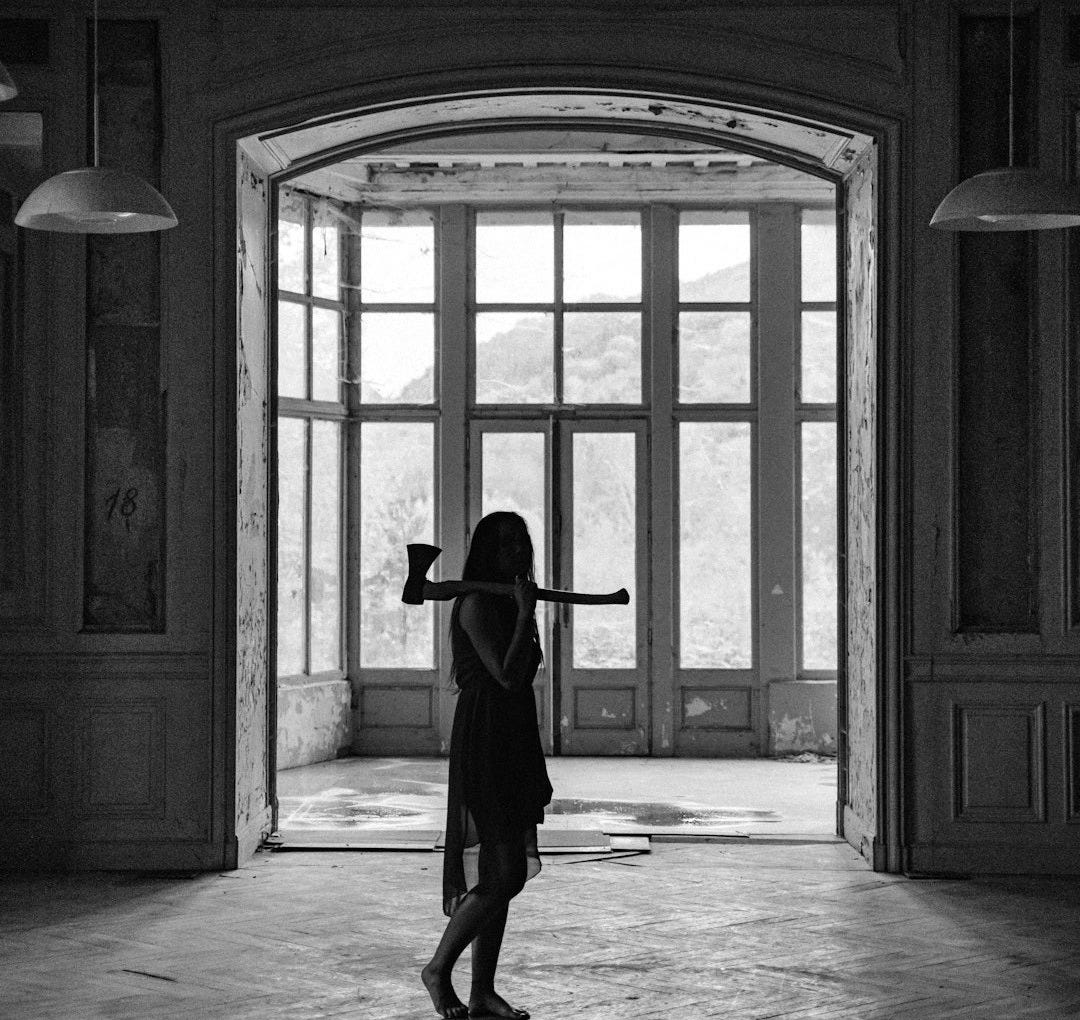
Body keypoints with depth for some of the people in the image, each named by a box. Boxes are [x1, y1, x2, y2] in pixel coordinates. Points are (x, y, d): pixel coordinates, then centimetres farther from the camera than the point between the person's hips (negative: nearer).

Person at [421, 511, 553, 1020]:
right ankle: (438, 968, 4)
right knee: (500, 875, -11)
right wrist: (526, 616, -16)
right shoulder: (476, 603, -11)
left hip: (512, 746, 10)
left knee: (505, 874, 8)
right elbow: (507, 676, -20)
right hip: (483, 744, -10)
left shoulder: (507, 602, 17)